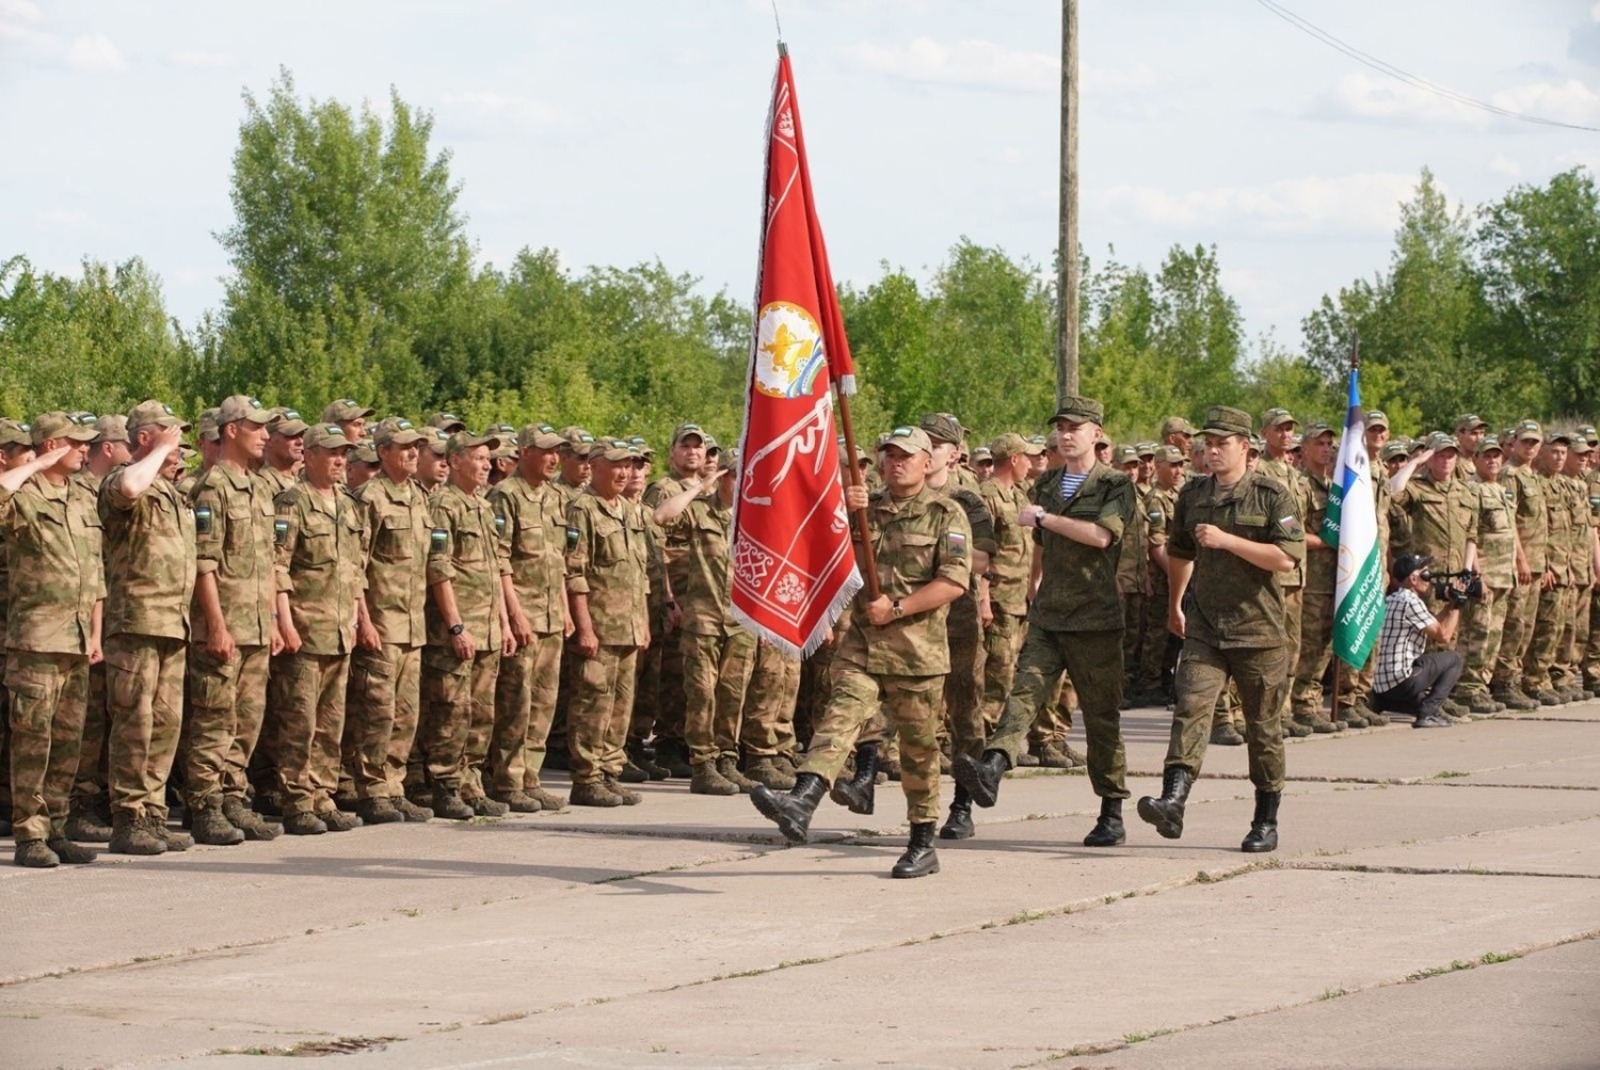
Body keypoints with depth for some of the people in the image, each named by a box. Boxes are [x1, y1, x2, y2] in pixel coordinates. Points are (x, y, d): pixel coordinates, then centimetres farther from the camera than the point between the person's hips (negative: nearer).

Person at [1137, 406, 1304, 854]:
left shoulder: (1272, 496, -5)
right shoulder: (1192, 496, 10)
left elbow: (1287, 558, -16)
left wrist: (1228, 540, -21)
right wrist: (1174, 606, 34)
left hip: (1258, 630, -3)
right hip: (1203, 629, 3)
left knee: (1263, 728, 6)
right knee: (1190, 708, -16)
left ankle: (1266, 822, 17)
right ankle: (1172, 803, -28)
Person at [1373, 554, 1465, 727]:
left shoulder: (1391, 601, 17)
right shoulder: (1411, 601, -12)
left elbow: (1434, 627, 24)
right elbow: (1444, 636, -9)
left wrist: (1449, 605, 18)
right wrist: (1456, 607, 3)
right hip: (1400, 684, -9)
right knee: (1453, 659, 7)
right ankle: (1428, 713, -3)